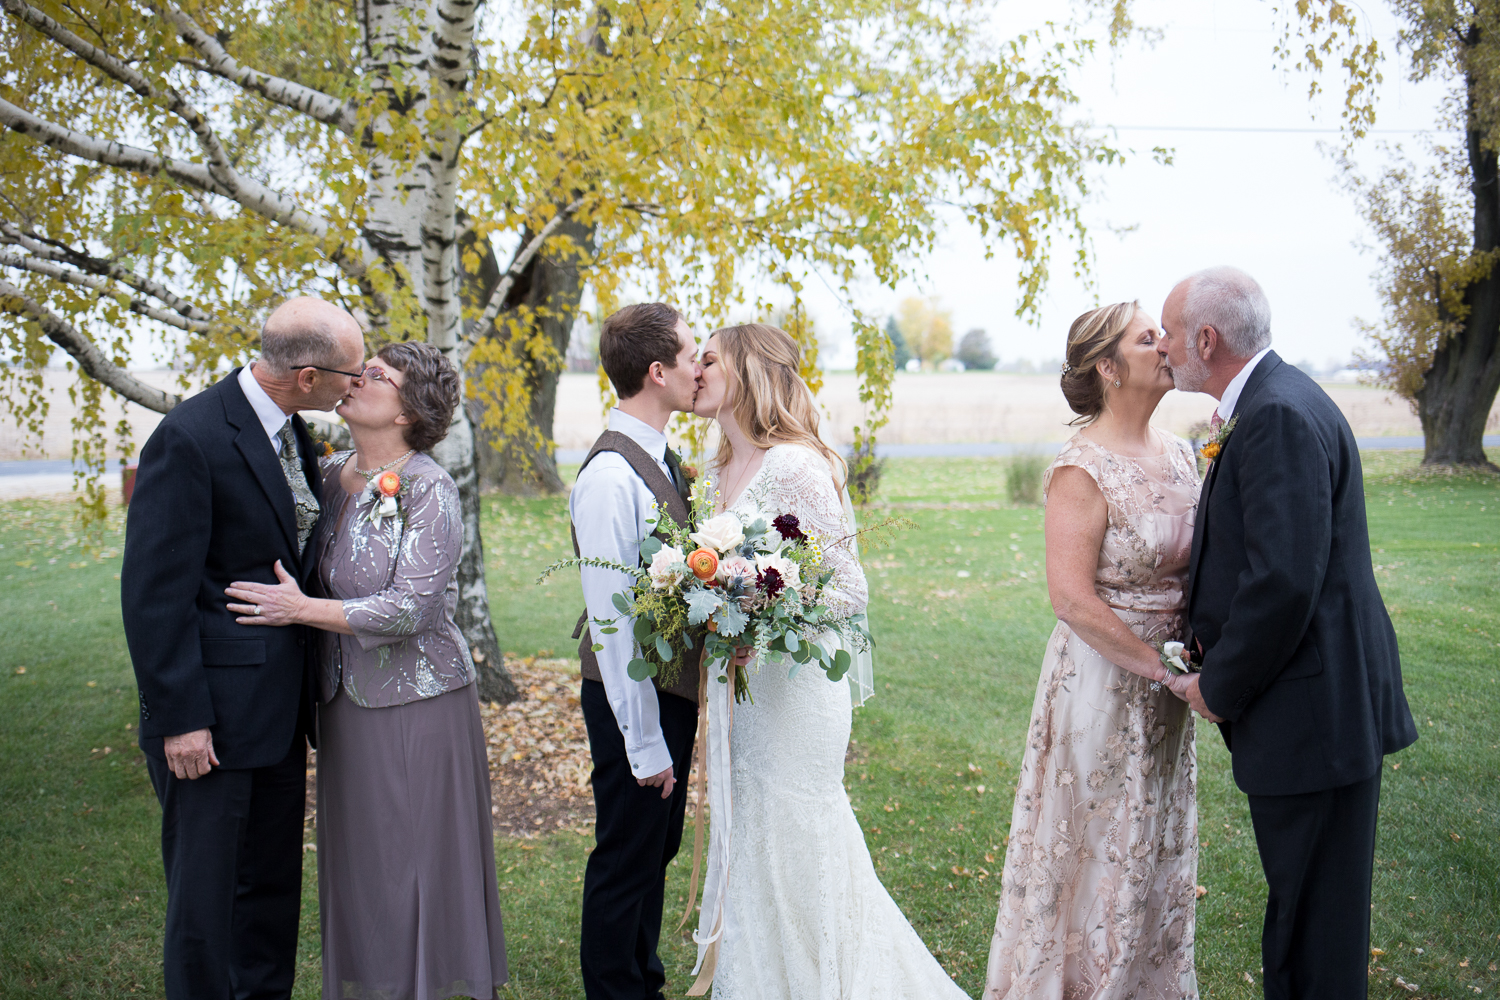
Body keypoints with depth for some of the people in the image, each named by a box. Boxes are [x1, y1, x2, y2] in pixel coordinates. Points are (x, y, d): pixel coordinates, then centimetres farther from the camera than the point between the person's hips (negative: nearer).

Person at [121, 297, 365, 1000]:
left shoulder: (293, 435, 8)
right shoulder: (189, 438, -18)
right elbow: (153, 592, -18)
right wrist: (179, 717, -18)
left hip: (280, 705, 8)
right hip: (213, 715, -8)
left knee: (274, 881, 18)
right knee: (205, 892, 4)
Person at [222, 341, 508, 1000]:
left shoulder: (429, 490, -14)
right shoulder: (331, 474, 6)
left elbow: (411, 609, -20)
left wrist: (300, 610, -17)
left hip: (415, 704, -6)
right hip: (346, 703, 6)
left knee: (417, 865, 4)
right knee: (357, 868, 14)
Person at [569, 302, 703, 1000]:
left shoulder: (662, 460, 6)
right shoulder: (612, 476, -23)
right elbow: (611, 621, -23)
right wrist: (644, 743, -19)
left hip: (676, 687, 9)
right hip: (635, 700, -9)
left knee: (657, 850, 22)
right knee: (626, 861, 6)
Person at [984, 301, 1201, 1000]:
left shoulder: (1179, 454, 5)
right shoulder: (1082, 471, -18)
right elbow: (1073, 601, -22)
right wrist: (1165, 669, -19)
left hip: (1165, 683, 7)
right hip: (1102, 677, -7)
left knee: (1158, 845, 19)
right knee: (1097, 846, 6)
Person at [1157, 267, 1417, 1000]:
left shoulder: (1278, 416, -20)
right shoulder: (1268, 404, 13)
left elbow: (1283, 580, -26)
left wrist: (1220, 688, -15)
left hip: (1312, 711, -10)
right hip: (1317, 700, 10)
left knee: (1316, 919, 2)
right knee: (1302, 904, 20)